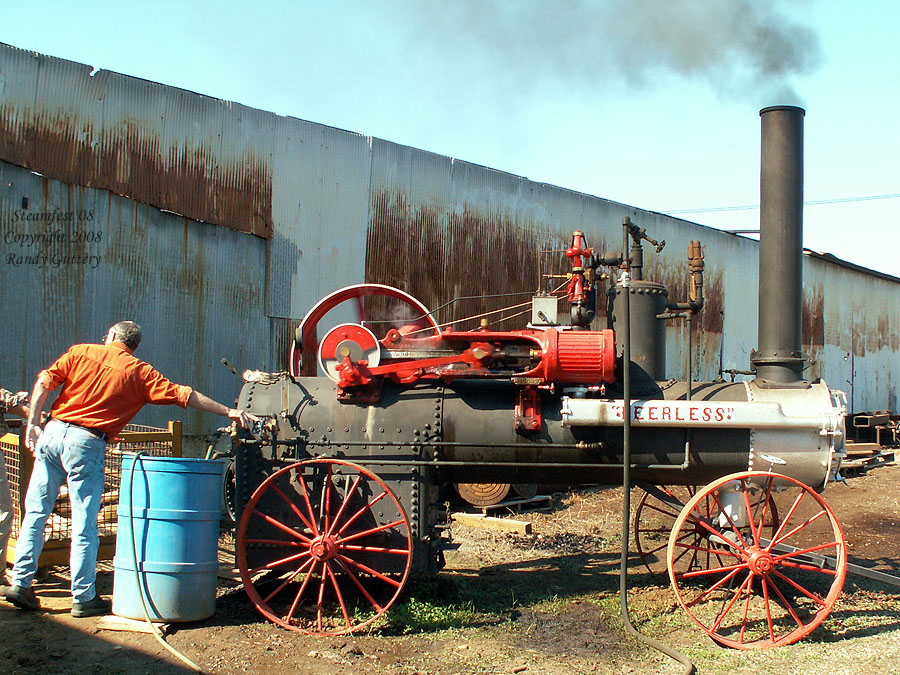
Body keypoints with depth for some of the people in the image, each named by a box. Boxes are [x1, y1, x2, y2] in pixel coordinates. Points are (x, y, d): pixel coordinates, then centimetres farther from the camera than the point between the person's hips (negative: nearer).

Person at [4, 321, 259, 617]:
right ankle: (84, 598, 10)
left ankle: (20, 583, 18)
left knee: (36, 512, 14)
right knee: (84, 524, 3)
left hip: (53, 431, 3)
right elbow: (184, 395, 2)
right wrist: (228, 411, 4)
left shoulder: (81, 352, 12)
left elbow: (44, 381, 1)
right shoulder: (140, 372, 5)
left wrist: (33, 424, 3)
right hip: (86, 443, -3)